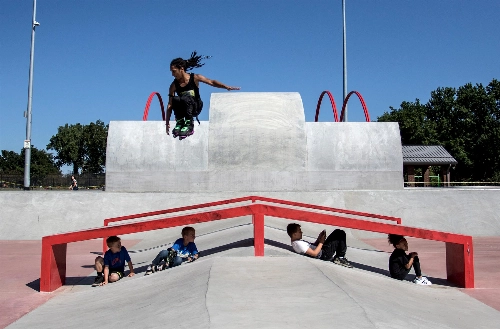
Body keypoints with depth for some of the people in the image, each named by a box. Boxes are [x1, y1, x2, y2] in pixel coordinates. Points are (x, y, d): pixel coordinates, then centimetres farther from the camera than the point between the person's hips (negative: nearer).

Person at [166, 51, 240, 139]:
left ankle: (189, 124, -21)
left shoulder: (194, 78, -10)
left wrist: (227, 87, -22)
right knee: (175, 99, -32)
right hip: (182, 110, 2)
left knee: (185, 98, -34)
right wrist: (167, 123, -8)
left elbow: (211, 82, -9)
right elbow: (170, 105, -5)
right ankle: (179, 122, -12)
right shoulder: (174, 85, -5)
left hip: (195, 108, -2)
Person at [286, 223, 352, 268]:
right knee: (341, 235, -6)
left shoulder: (298, 242, 11)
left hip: (322, 250, 10)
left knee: (338, 232, 10)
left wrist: (319, 239, 2)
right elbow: (314, 253, -24)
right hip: (324, 254, -10)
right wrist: (321, 242, -14)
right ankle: (340, 258, 4)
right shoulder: (299, 244, -23)